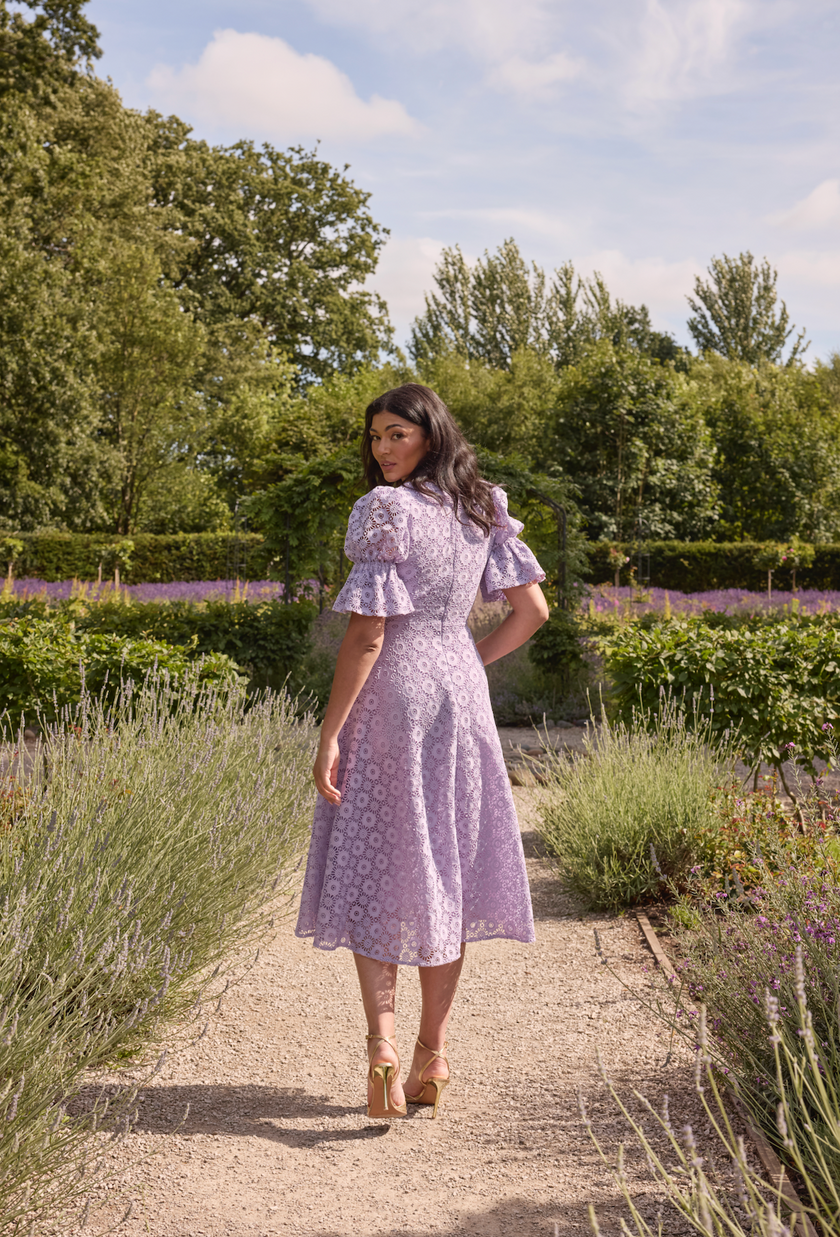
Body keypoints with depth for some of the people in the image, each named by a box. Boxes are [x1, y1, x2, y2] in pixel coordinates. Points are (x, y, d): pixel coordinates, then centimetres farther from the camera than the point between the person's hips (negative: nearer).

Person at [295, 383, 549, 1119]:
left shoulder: (384, 512, -12)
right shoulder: (480, 511, 7)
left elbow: (367, 632, -17)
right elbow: (533, 611, 8)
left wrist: (329, 734, -14)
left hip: (390, 700, -6)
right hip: (460, 699, 6)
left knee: (373, 874, 1)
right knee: (444, 872, 10)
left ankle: (381, 1042, -15)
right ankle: (432, 1058, 16)